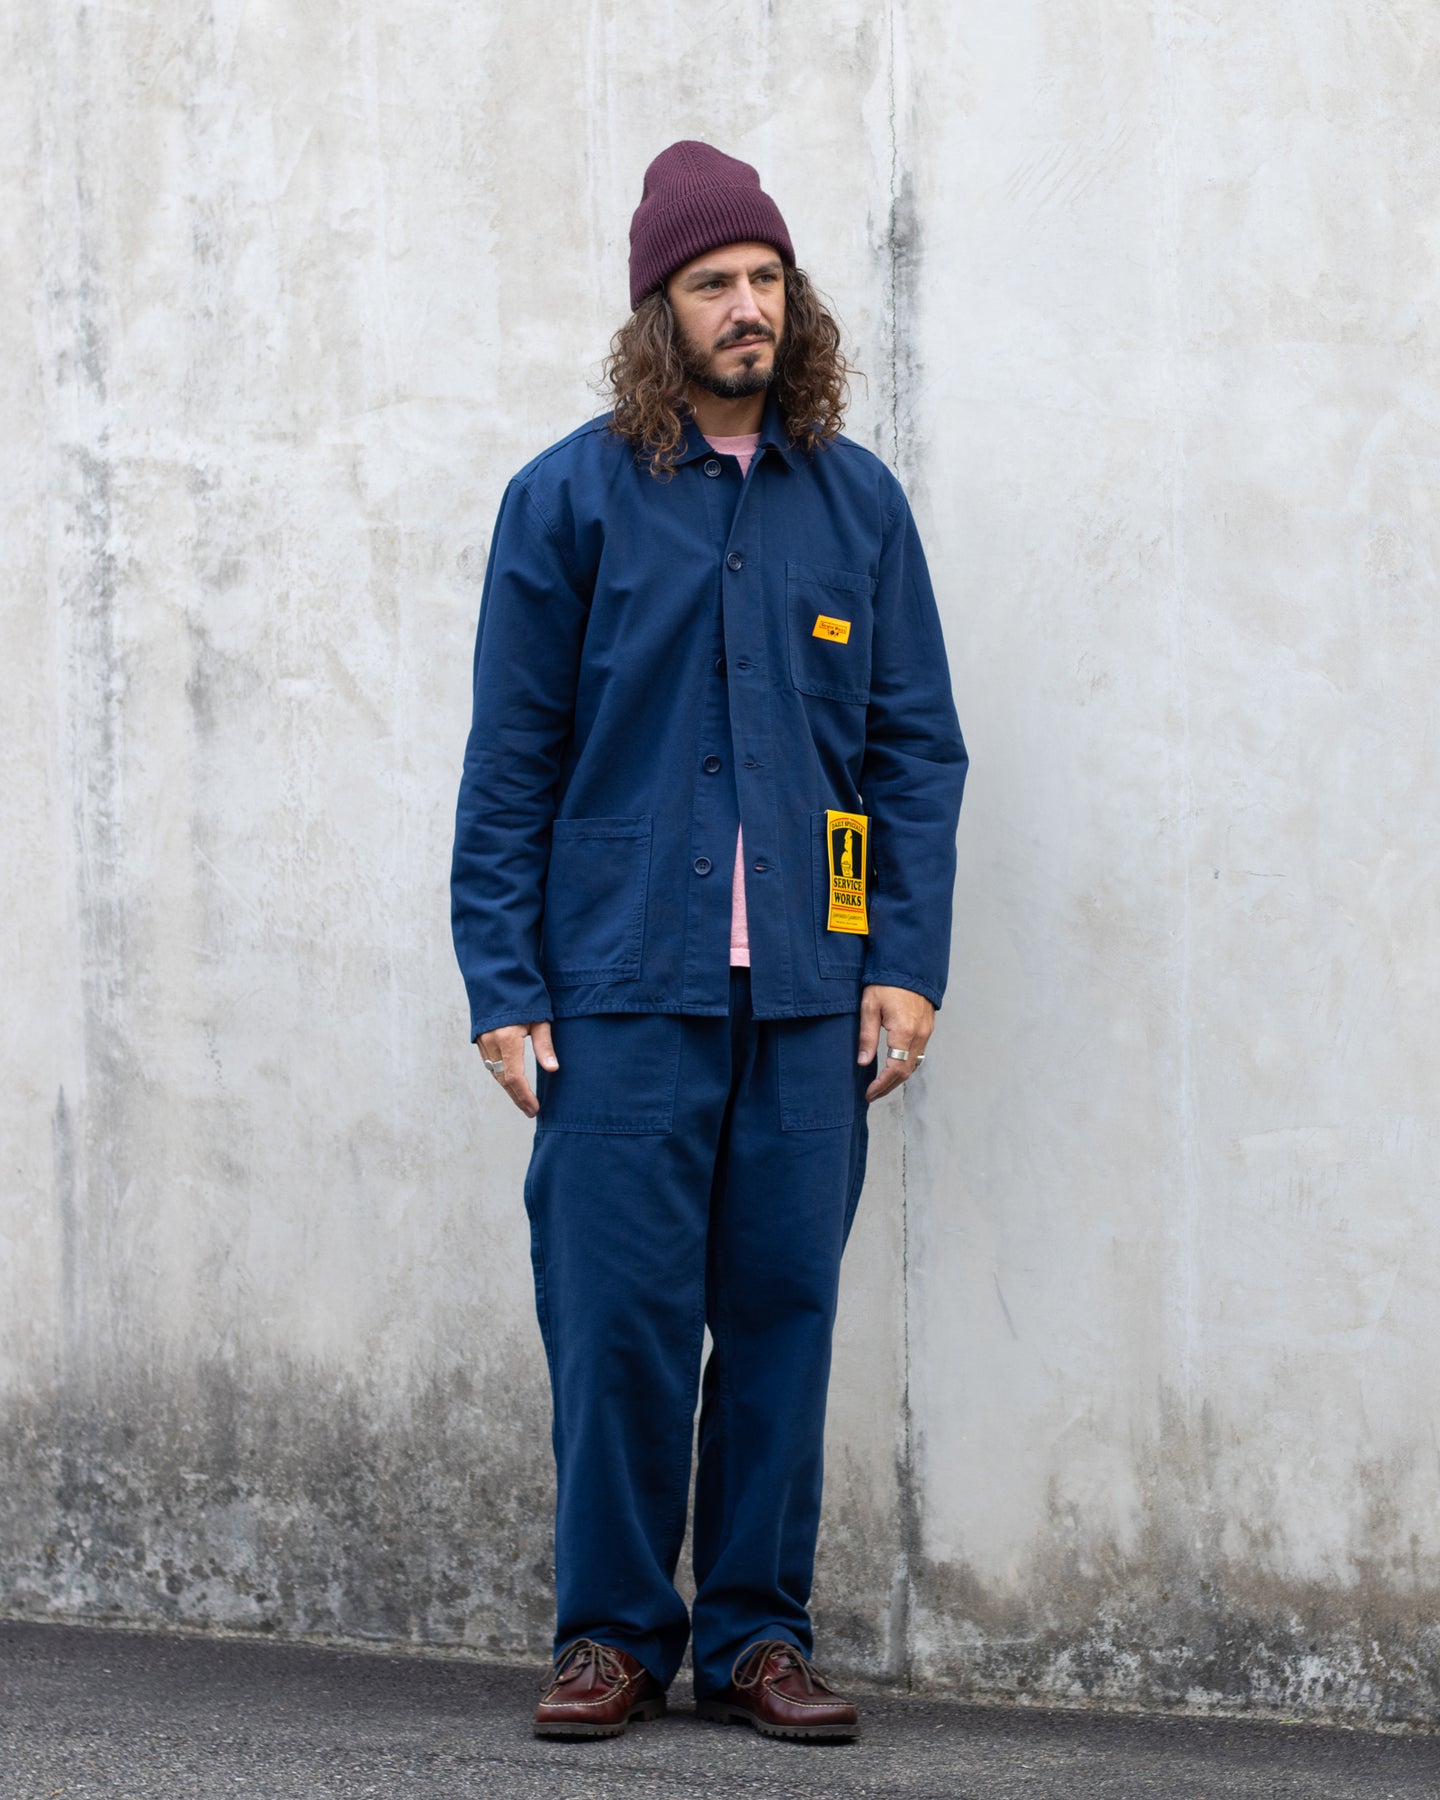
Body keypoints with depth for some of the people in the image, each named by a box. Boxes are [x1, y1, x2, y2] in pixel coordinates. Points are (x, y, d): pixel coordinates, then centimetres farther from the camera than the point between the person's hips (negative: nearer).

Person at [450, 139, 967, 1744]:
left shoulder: (856, 502, 9)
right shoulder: (569, 498, 3)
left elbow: (918, 747, 11)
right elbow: (511, 759, 2)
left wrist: (909, 962, 1)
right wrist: (503, 988, -4)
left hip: (809, 999, 2)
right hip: (622, 991, -2)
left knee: (783, 1311, 5)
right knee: (617, 1314, -2)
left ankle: (759, 1633, 15)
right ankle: (612, 1633, 11)